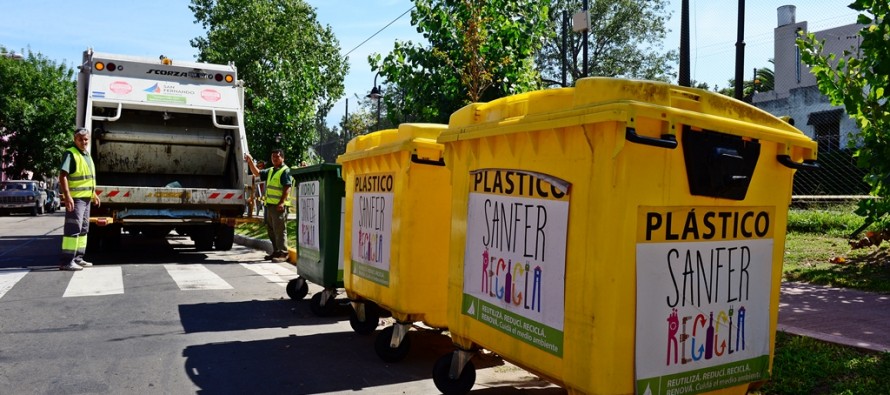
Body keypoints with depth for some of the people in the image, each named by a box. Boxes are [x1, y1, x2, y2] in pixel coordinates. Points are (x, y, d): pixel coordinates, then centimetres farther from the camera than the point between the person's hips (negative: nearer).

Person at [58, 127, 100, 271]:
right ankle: (66, 261, -10)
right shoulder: (71, 154, -10)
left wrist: (94, 194, 27)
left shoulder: (87, 155, 18)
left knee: (83, 228, 15)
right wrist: (67, 196, -27)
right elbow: (63, 175, -20)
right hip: (75, 198, -10)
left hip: (86, 198, 10)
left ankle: (77, 258, 24)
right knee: (73, 229, -11)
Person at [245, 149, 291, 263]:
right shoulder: (270, 171, 19)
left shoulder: (285, 171, -7)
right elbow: (257, 173, 23)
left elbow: (287, 188, -14)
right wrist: (250, 162, 9)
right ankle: (276, 251, 23)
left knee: (279, 230, -8)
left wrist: (282, 202, -22)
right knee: (271, 230, 14)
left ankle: (283, 253, -5)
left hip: (278, 205, -9)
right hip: (268, 204, 9)